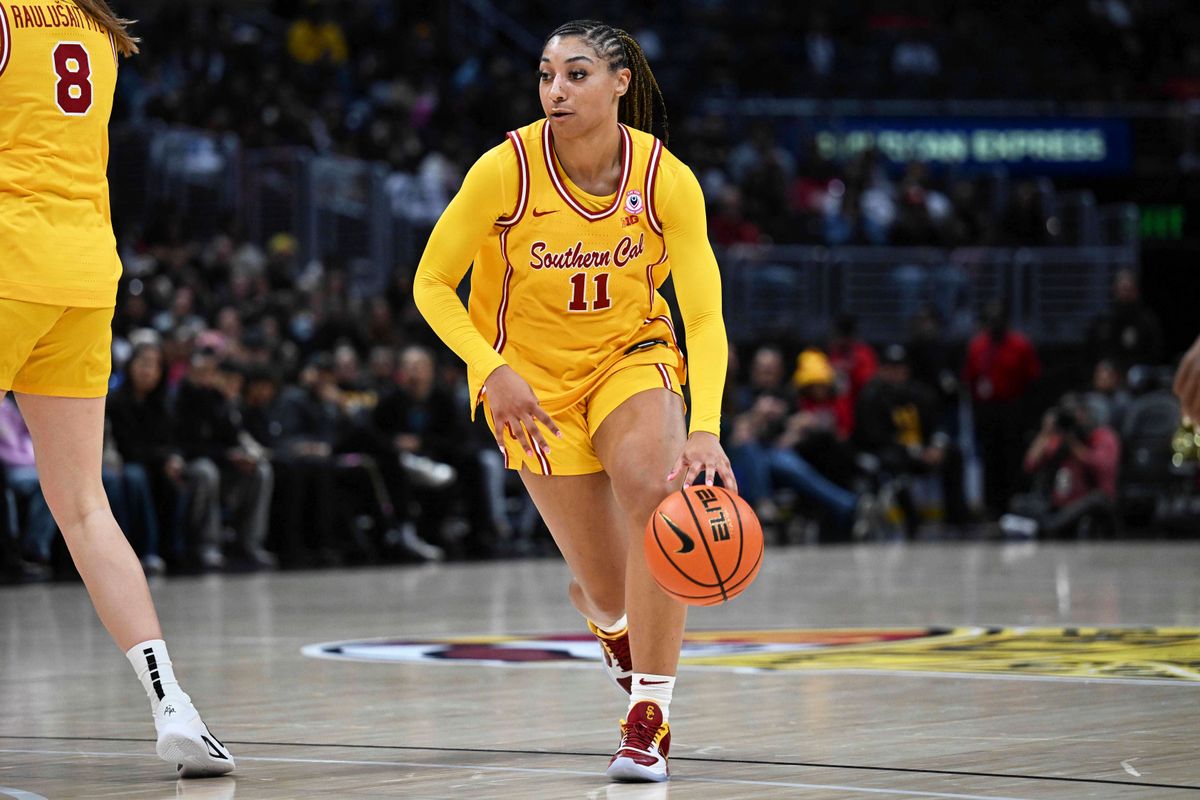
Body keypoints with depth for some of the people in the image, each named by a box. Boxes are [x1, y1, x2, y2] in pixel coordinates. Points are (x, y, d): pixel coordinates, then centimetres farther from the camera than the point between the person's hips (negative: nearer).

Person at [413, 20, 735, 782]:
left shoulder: (666, 178, -19)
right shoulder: (506, 170, -21)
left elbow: (704, 318, -20)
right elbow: (432, 285, -11)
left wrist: (704, 429, -36)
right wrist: (491, 370, -27)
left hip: (633, 354, 1)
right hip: (534, 373, -1)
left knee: (657, 487, -31)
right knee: (610, 587, -4)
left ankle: (650, 718, -20)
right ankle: (600, 608, 40)